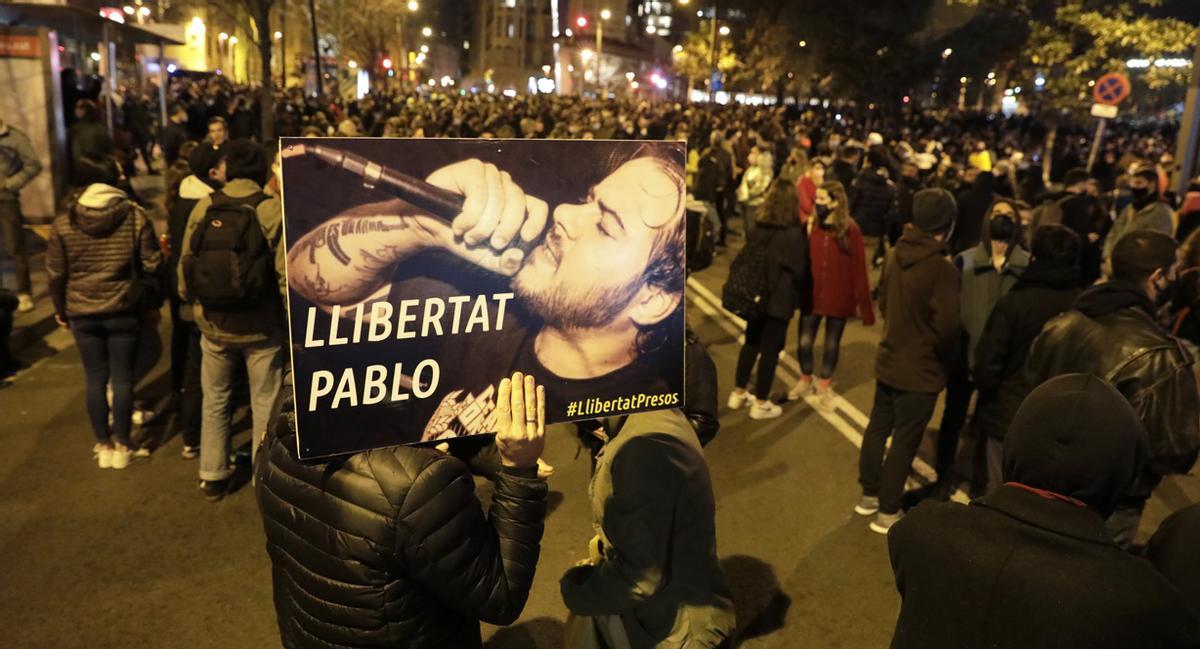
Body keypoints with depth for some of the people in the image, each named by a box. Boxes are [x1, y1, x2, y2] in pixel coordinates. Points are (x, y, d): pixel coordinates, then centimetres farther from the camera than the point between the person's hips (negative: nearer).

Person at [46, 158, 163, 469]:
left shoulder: (63, 223, -4)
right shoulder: (135, 216, -9)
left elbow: (55, 273, 2)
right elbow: (152, 264, -8)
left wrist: (60, 309, 15)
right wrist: (152, 299, 10)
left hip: (82, 313, 1)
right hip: (124, 310, -1)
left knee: (95, 378, 11)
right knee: (122, 377, 7)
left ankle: (103, 446, 21)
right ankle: (122, 446, 17)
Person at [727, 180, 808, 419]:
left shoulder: (759, 227, -2)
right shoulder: (794, 233, -18)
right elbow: (799, 270, -11)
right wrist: (793, 293, 7)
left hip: (756, 296, 6)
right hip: (779, 300, -6)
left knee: (751, 344, 20)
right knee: (770, 350, 6)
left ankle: (738, 394, 30)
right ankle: (760, 404, 16)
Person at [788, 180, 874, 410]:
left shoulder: (850, 230, -14)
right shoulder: (811, 225, -5)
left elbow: (859, 270, -12)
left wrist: (864, 304, -12)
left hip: (838, 297, -2)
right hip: (812, 294, 2)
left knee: (832, 344, 13)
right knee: (804, 342, 7)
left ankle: (825, 386, 35)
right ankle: (805, 380, 34)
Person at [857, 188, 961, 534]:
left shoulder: (895, 255, -3)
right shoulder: (943, 270, -25)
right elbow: (948, 328, -23)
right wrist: (945, 362, -4)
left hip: (888, 360, 7)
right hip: (920, 371, -7)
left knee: (878, 428, 19)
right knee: (904, 442, 6)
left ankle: (869, 494, 35)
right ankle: (887, 512, 18)